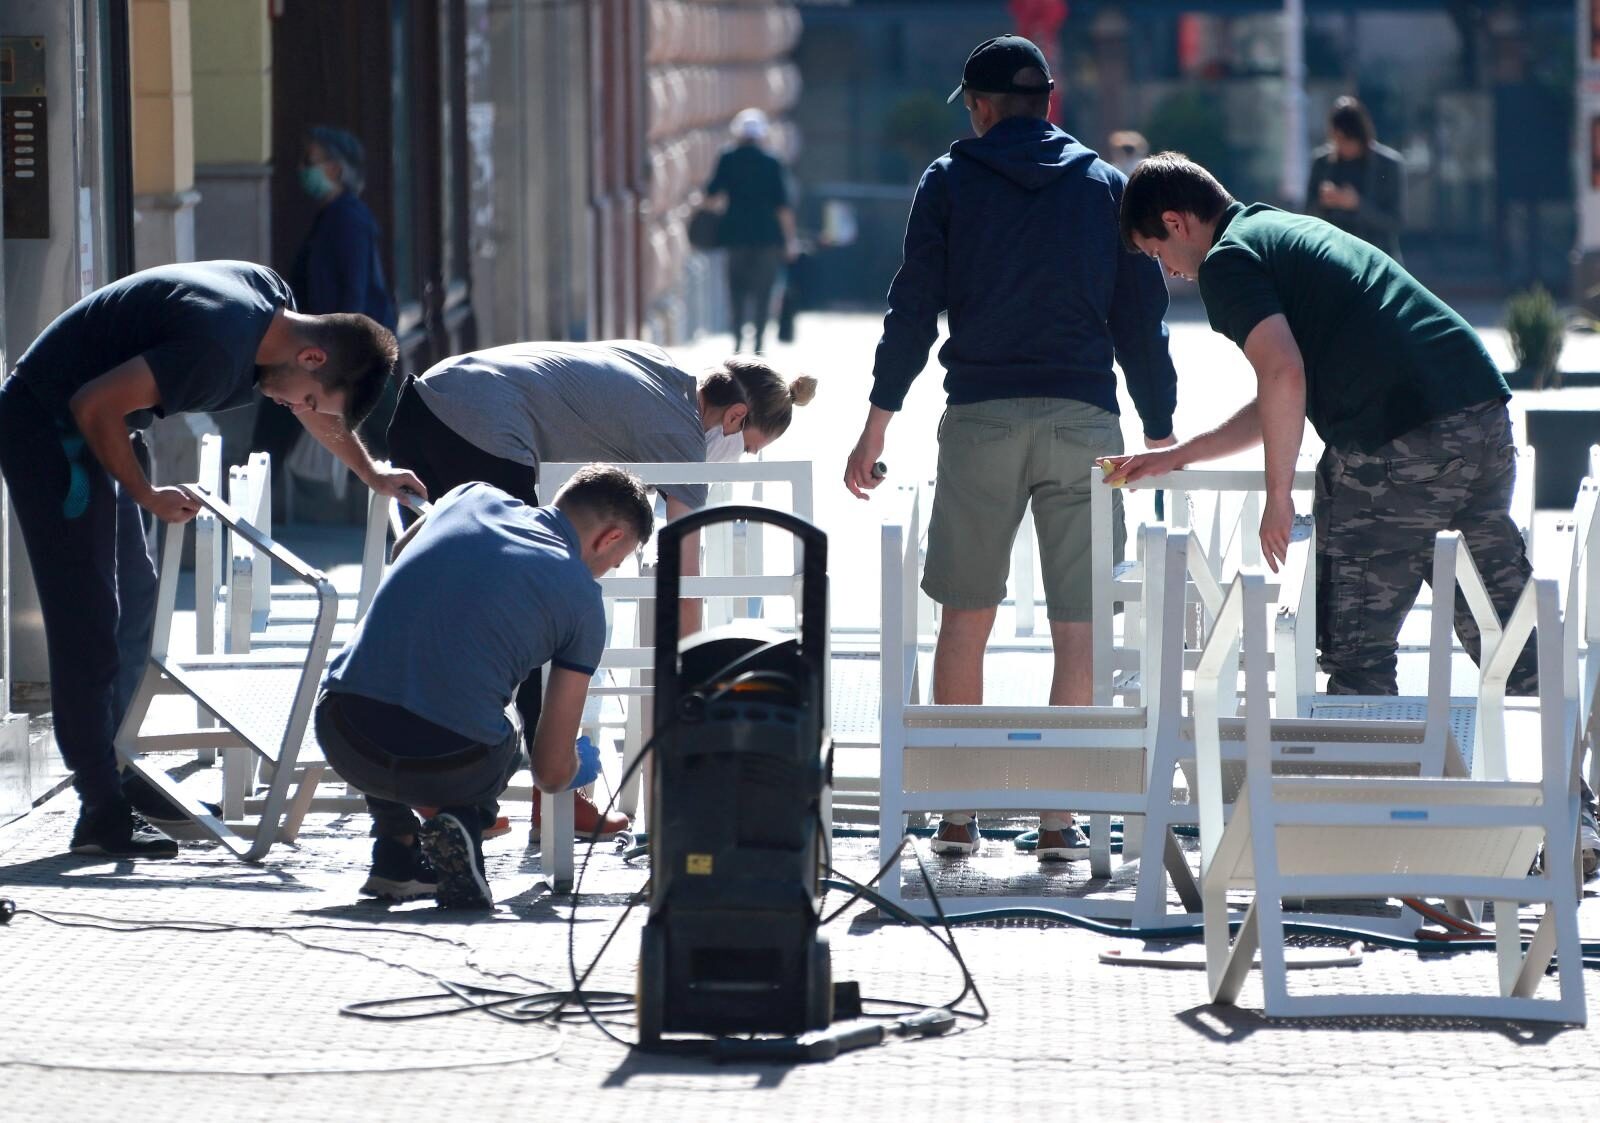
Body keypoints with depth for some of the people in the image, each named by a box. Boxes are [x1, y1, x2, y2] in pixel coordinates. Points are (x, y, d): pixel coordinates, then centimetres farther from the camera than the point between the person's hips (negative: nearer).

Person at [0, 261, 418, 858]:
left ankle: (118, 773, 22)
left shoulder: (273, 299, -1)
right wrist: (147, 496, -16)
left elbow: (317, 406, 21)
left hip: (84, 428, 10)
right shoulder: (222, 344, -31)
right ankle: (102, 814, -8)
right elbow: (96, 406, -29)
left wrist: (371, 473, 29)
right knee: (88, 622, -10)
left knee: (133, 596, 14)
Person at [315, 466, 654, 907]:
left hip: (343, 742, 3)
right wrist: (578, 767, 36)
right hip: (449, 768, -3)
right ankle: (463, 821, 2)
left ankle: (396, 853, 24)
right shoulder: (583, 600, 7)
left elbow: (400, 553, 40)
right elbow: (552, 771, 11)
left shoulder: (472, 497, 14)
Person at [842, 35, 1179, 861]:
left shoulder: (949, 183, 5)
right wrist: (1160, 436, 12)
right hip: (1084, 421, 0)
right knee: (1076, 627, 1)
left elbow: (912, 309, 1)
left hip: (980, 419, 0)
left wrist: (878, 424, 5)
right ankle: (1057, 817, -4)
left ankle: (956, 811, 10)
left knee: (965, 619, 10)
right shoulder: (1109, 188, 9)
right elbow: (1142, 320, 8)